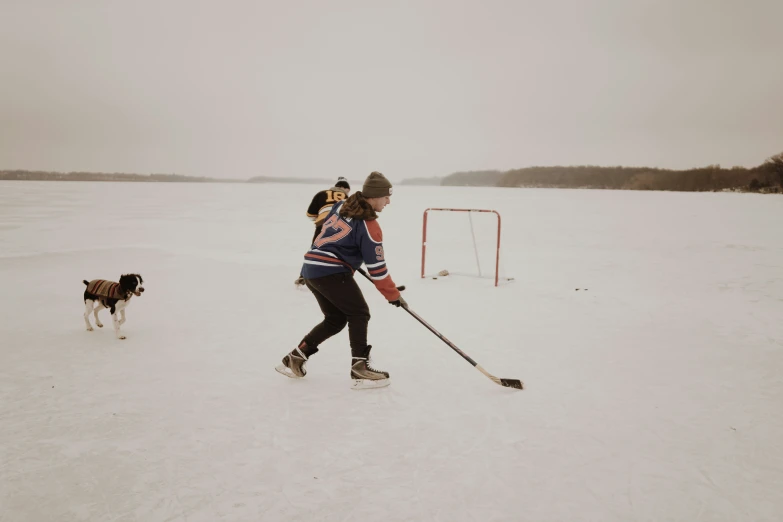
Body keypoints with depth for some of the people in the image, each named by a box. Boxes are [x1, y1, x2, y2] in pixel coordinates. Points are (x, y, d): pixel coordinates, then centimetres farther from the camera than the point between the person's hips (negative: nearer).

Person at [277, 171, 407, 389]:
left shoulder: (341, 205, 10)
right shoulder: (369, 226, -13)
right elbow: (377, 269, -11)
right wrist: (393, 295, -2)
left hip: (312, 269, 9)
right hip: (331, 272, -9)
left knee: (335, 319, 16)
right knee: (359, 313, -1)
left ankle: (294, 359, 21)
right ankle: (359, 368, -6)